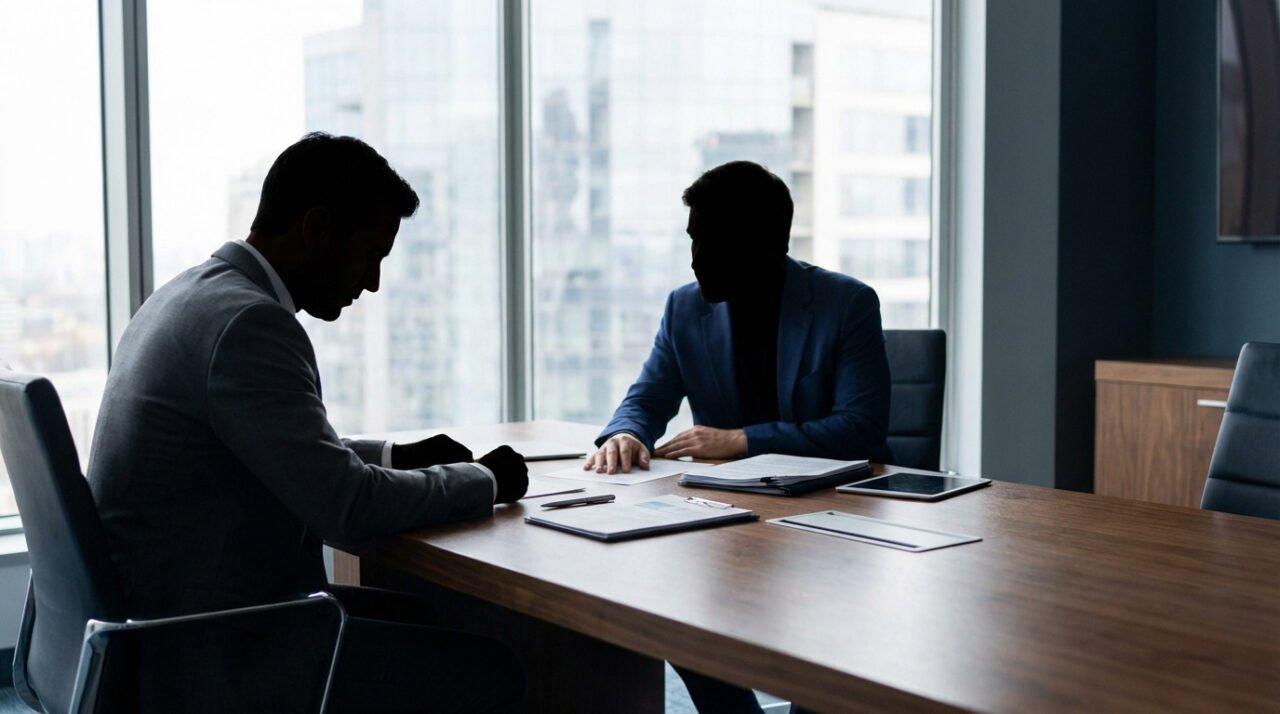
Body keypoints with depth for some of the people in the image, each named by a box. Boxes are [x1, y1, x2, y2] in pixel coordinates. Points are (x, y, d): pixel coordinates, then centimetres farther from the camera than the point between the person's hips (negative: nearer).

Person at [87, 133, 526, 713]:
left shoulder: (192, 293, 10)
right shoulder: (247, 321, -22)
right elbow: (350, 508, -23)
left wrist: (393, 457, 12)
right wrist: (484, 482, -7)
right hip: (206, 659, -10)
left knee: (420, 621, 20)